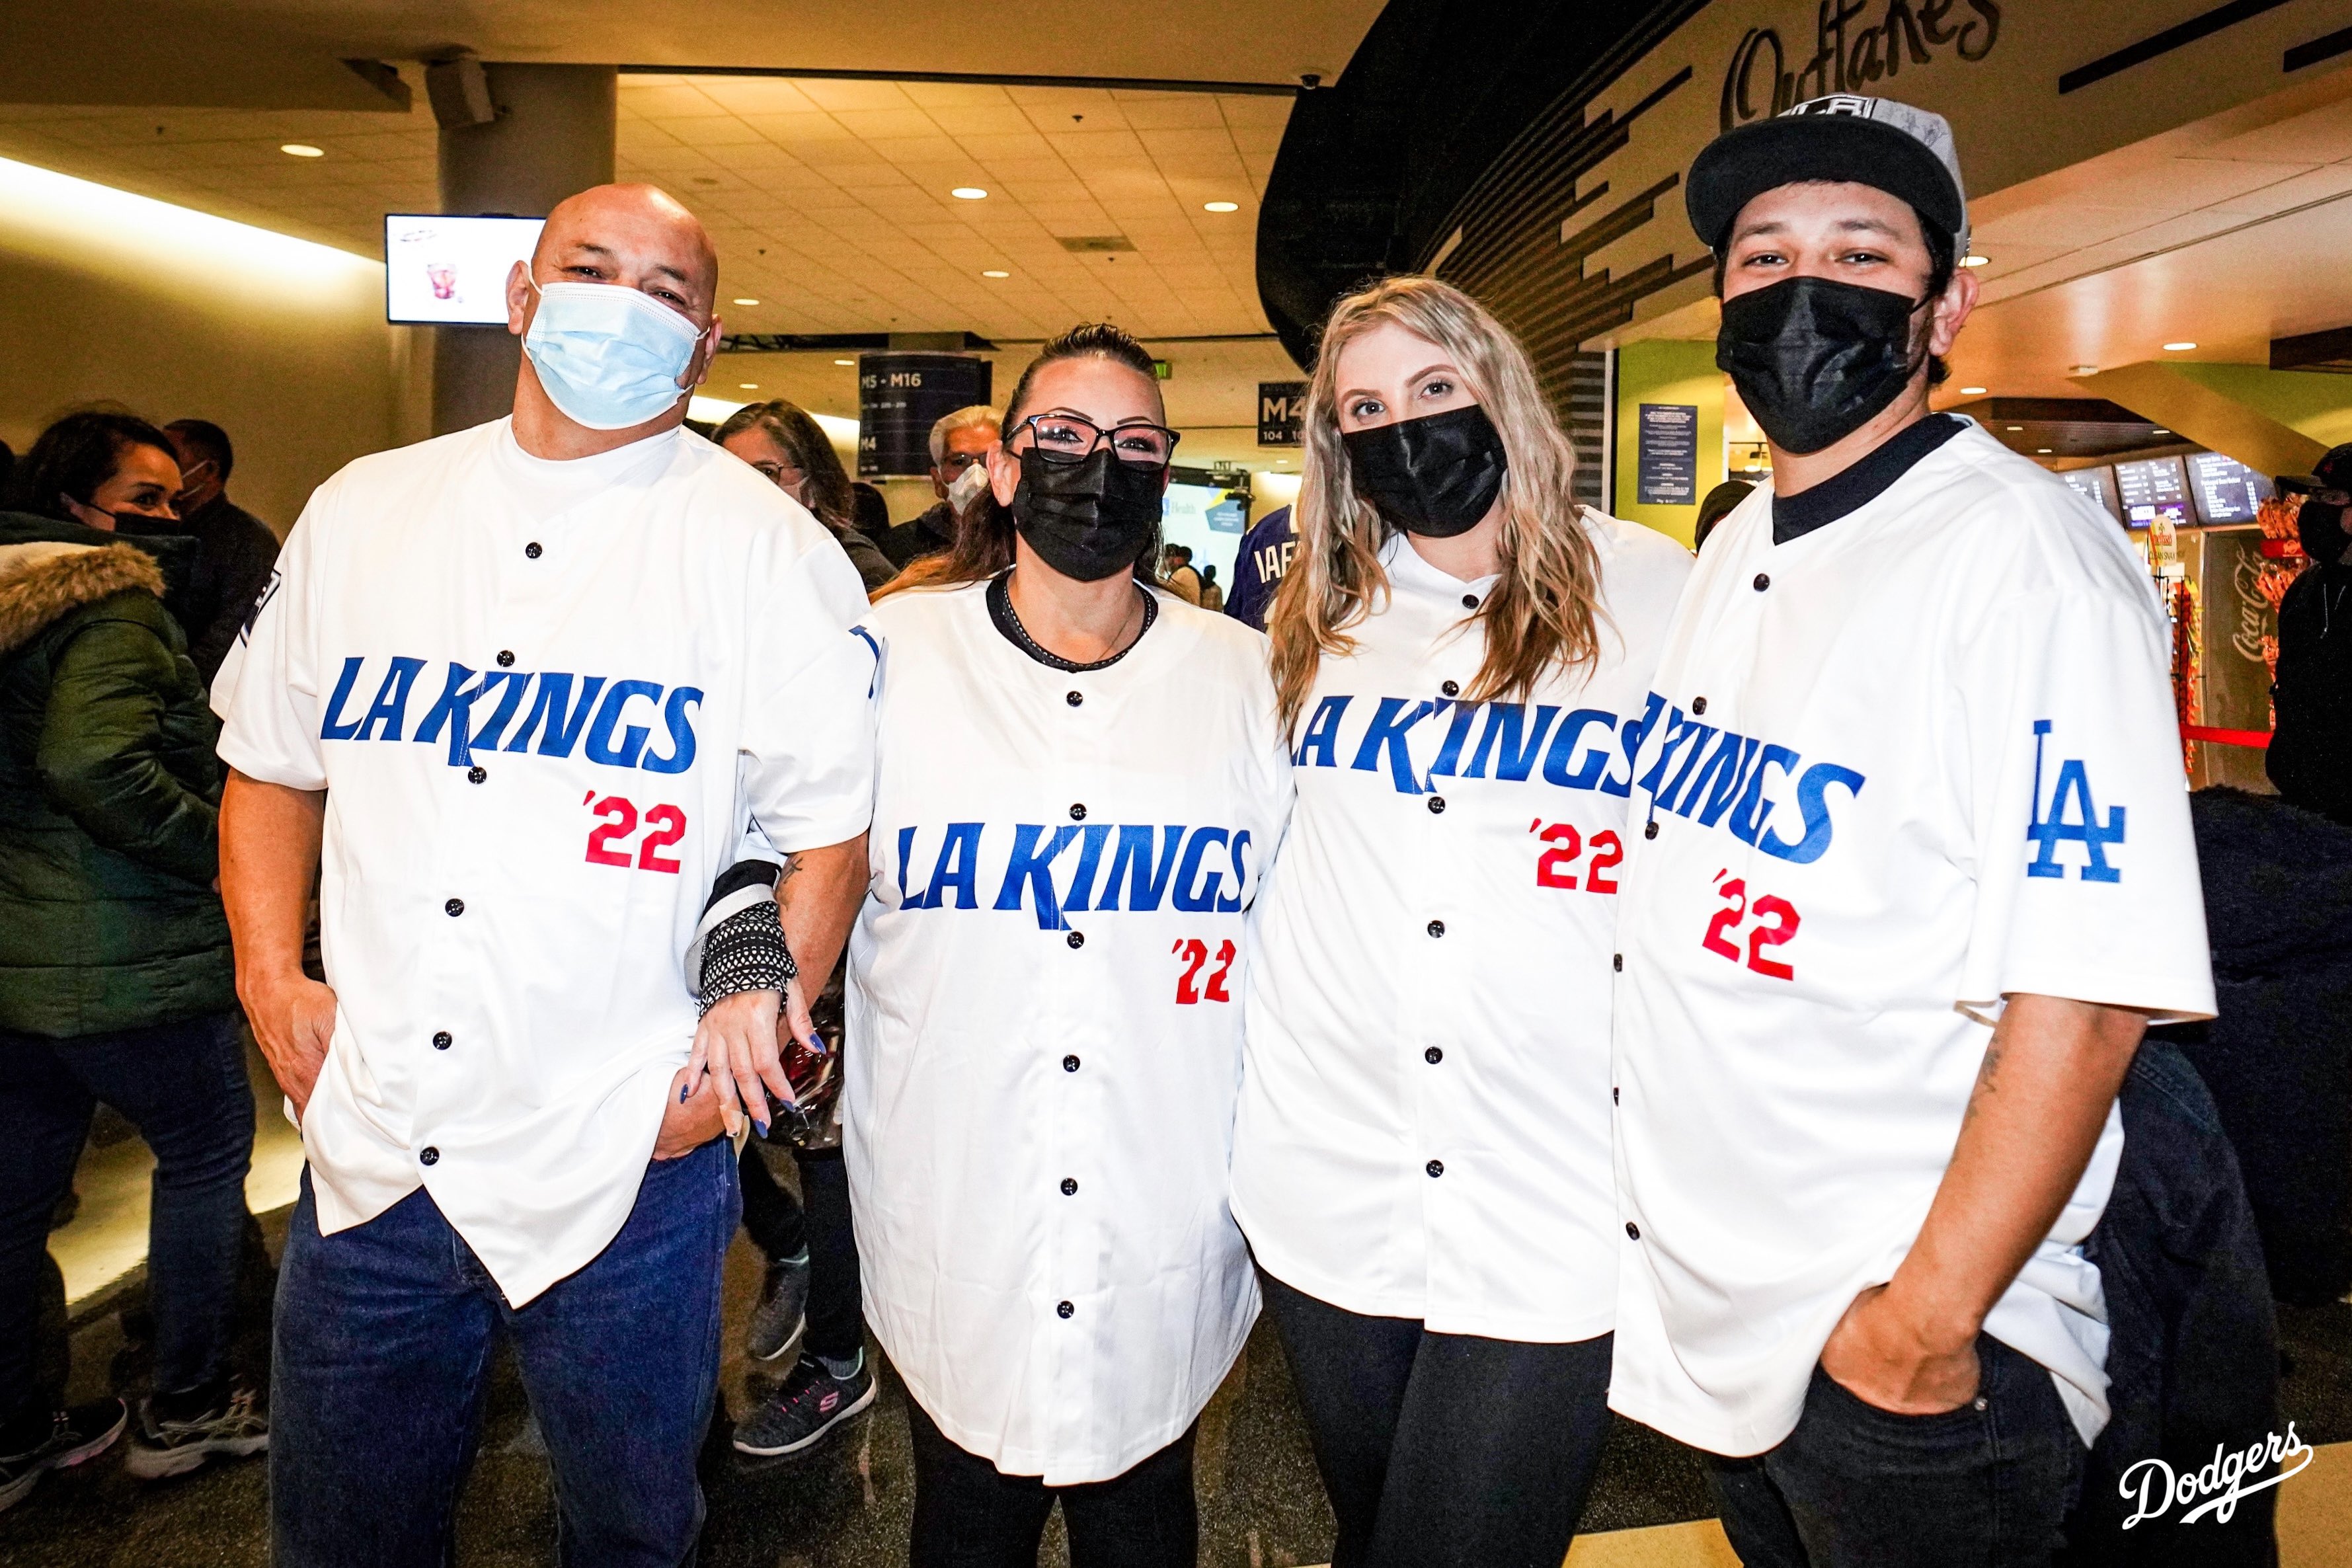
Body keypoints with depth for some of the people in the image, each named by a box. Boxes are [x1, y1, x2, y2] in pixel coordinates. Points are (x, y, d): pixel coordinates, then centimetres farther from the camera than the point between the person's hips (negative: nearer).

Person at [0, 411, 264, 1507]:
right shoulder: (114, 603, -14)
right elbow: (93, 764, -30)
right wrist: (227, 849, -19)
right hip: (121, 960, -9)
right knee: (206, 1149, 8)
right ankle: (188, 1407, 19)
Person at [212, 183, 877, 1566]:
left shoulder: (768, 548, -5)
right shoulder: (363, 510, 7)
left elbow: (834, 816, -4)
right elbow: (271, 763, 14)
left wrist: (765, 1008, -11)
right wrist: (271, 978, 4)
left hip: (625, 1169, -3)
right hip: (366, 1150, 4)